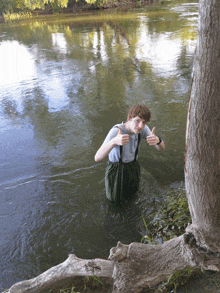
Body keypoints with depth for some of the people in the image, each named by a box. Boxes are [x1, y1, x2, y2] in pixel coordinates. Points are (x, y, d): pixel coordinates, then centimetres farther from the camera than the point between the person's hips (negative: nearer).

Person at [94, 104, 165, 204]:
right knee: (115, 199, 17)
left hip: (133, 167, 4)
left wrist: (157, 140, -43)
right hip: (116, 168, -4)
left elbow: (162, 148, -17)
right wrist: (114, 141, -63)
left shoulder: (143, 129, -21)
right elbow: (97, 158, -44)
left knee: (130, 195, 26)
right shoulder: (116, 131, -35)